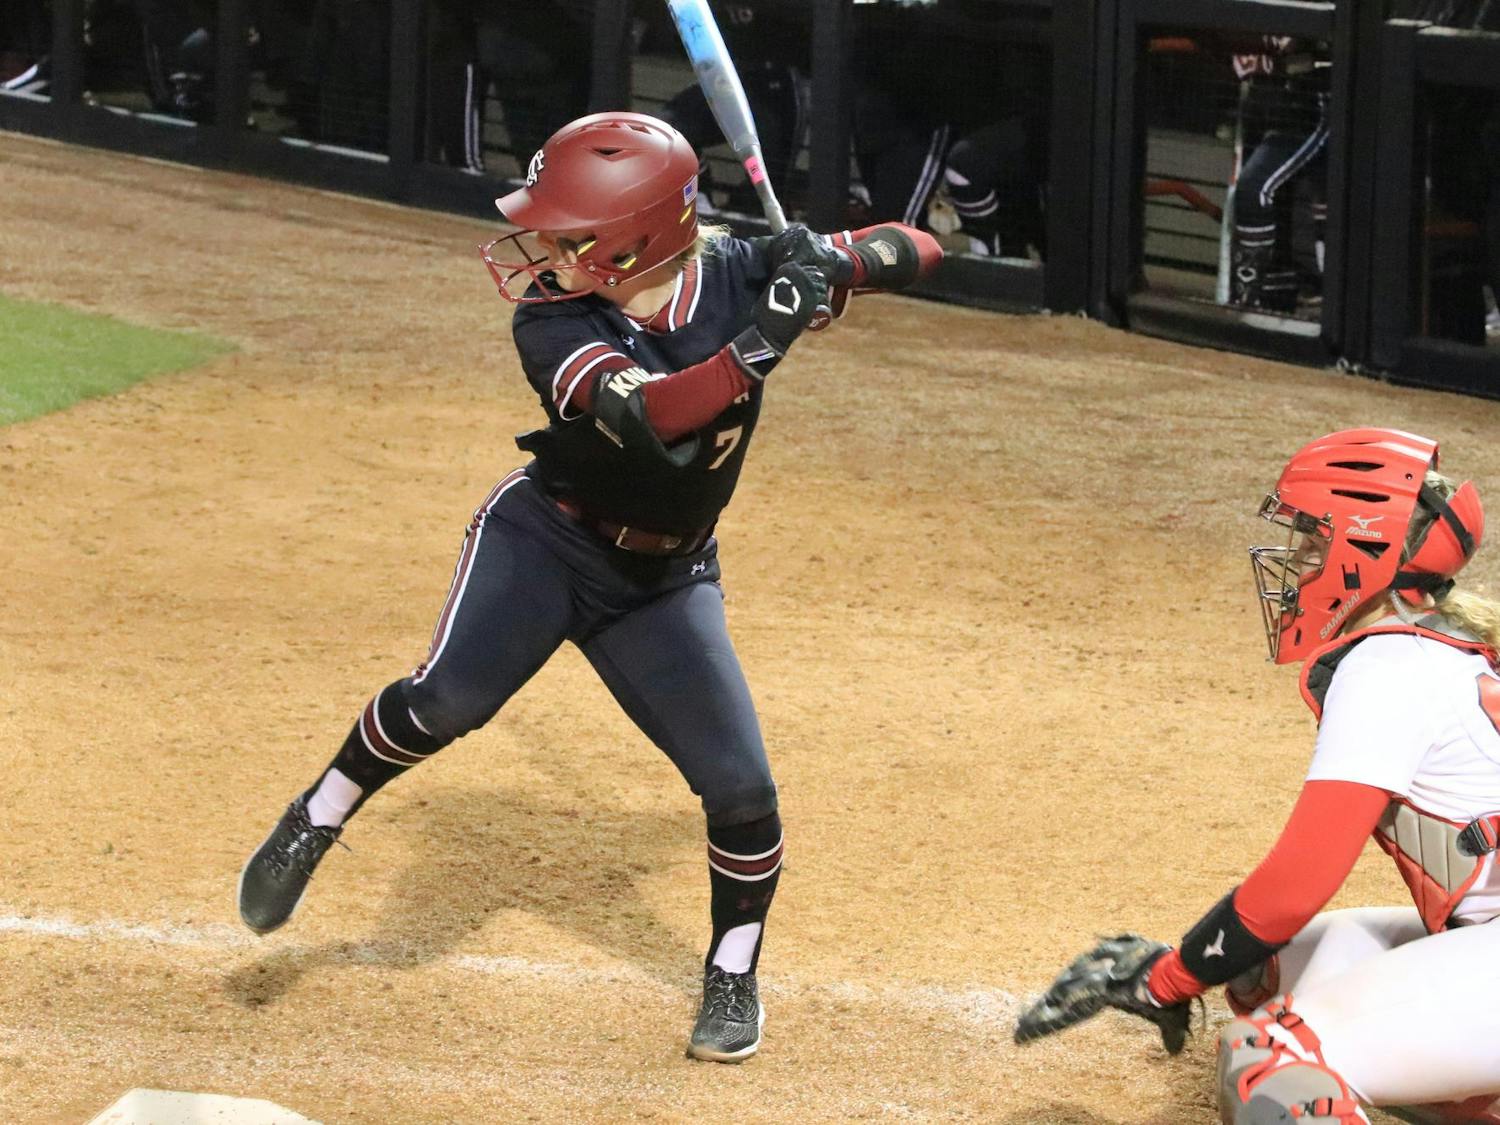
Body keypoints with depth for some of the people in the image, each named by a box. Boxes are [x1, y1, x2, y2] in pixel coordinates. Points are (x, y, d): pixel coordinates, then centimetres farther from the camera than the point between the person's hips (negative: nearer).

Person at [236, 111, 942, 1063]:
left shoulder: (737, 276, -15)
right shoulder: (553, 323, -23)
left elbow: (914, 252, -9)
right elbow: (650, 415, -39)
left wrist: (839, 261, -31)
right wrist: (765, 339, -45)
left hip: (665, 577, 2)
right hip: (545, 538, -2)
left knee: (740, 787, -4)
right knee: (448, 699, -26)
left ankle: (734, 975, 21)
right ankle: (318, 820, 1)